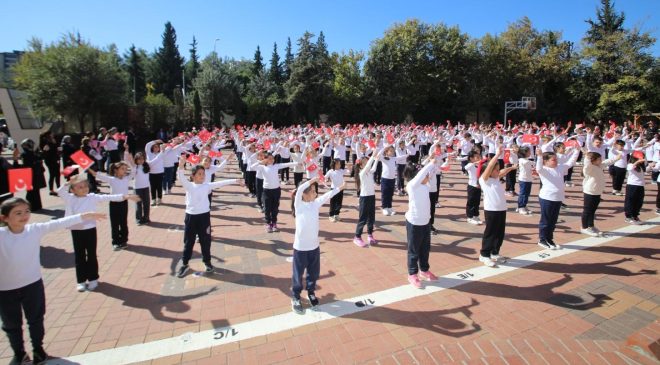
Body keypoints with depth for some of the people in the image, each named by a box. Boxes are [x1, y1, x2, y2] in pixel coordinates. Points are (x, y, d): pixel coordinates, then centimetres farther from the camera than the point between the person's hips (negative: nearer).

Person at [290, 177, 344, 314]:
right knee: (298, 274, 11)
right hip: (300, 247, -5)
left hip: (314, 246, 5)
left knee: (314, 273, 19)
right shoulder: (299, 205, -14)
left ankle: (311, 292, 44)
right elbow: (299, 189, -31)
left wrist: (341, 187, -3)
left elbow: (328, 195, 0)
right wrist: (312, 180, -33)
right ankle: (296, 297, 31)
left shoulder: (316, 203, 0)